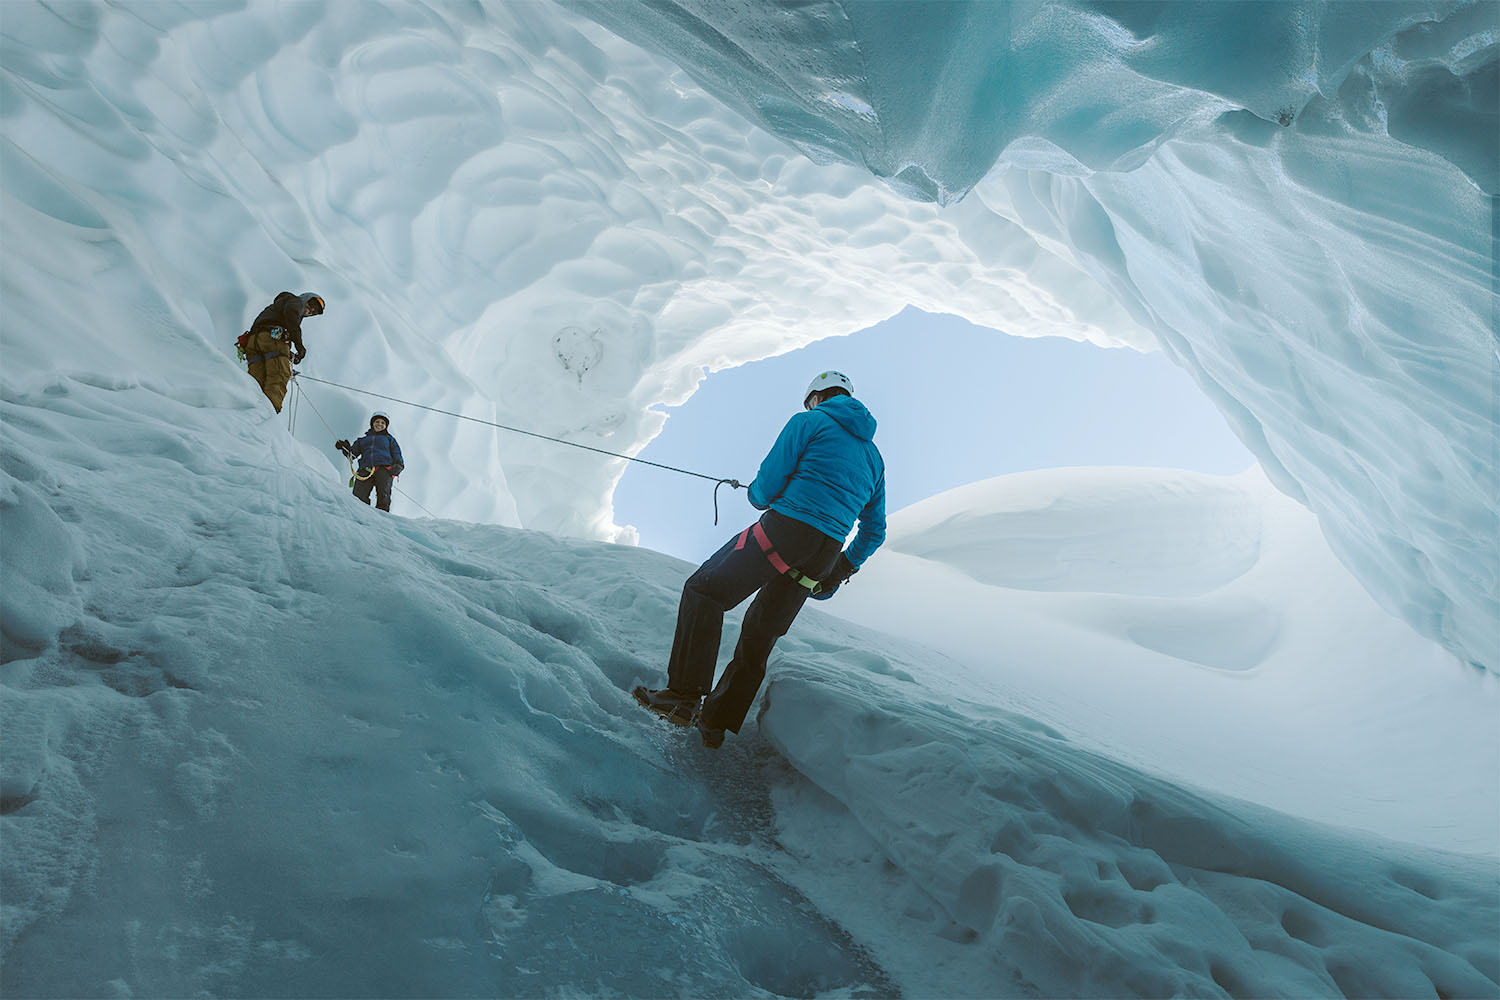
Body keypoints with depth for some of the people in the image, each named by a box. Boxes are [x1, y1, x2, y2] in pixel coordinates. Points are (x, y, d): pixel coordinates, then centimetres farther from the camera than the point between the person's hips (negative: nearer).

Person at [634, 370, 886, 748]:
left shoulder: (809, 422, 4)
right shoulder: (873, 455, 23)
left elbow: (765, 488, -4)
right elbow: (874, 530, 25)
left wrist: (756, 495, 19)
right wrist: (846, 566, 36)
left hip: (785, 528, -7)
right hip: (825, 557, 7)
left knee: (705, 590, 1)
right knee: (759, 636, 15)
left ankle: (684, 696, -8)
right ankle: (716, 721, 20)